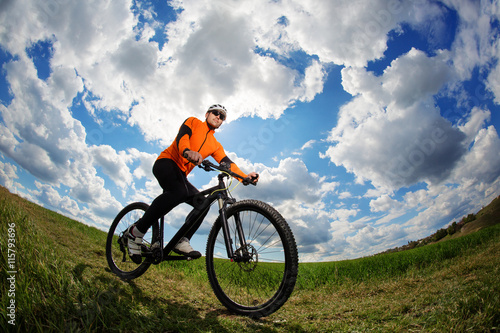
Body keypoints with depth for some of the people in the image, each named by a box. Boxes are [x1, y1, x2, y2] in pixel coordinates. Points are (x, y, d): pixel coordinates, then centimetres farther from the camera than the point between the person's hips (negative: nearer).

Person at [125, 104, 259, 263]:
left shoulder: (215, 146, 18)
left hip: (180, 174, 7)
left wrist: (245, 176, -15)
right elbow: (182, 136, -15)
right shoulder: (193, 122, 6)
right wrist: (187, 151, -40)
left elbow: (227, 163, 4)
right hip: (166, 162, -6)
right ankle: (136, 231, -24)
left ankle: (182, 241, -10)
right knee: (179, 191, -35)